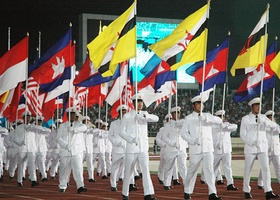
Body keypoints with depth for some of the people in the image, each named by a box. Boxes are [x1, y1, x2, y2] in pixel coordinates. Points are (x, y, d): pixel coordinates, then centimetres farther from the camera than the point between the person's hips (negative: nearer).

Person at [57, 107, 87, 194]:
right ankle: (62, 187, 18)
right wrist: (66, 146, -13)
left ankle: (80, 186, -23)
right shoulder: (63, 126, 10)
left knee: (78, 168, -14)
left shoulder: (78, 124, 11)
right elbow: (59, 138, 2)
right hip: (65, 152, 1)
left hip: (77, 151, -1)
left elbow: (84, 127, -13)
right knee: (64, 169, 5)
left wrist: (74, 129, -25)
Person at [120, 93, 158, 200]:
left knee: (146, 169, -12)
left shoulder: (144, 114, 8)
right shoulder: (127, 116, 1)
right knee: (128, 171, 5)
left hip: (143, 148, 2)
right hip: (131, 148, -2)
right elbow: (122, 132, -1)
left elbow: (156, 119, -10)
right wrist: (131, 139, -18)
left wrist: (145, 115, -28)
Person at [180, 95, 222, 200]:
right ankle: (187, 192, 22)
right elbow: (183, 132, 0)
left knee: (209, 170, -9)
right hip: (195, 149, -1)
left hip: (208, 148, 1)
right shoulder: (189, 118, 5)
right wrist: (193, 140, -16)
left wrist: (206, 118, -18)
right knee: (192, 171, 6)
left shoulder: (207, 116, 11)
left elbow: (219, 121, -5)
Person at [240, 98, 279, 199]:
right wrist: (252, 143, -18)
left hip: (263, 148, 2)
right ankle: (246, 191, 19)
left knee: (266, 168, -11)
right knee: (248, 170, 4)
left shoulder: (263, 117, 8)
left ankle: (268, 192, -16)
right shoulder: (245, 119, -1)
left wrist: (264, 122, -23)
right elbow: (243, 135, -4)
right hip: (250, 148, -2)